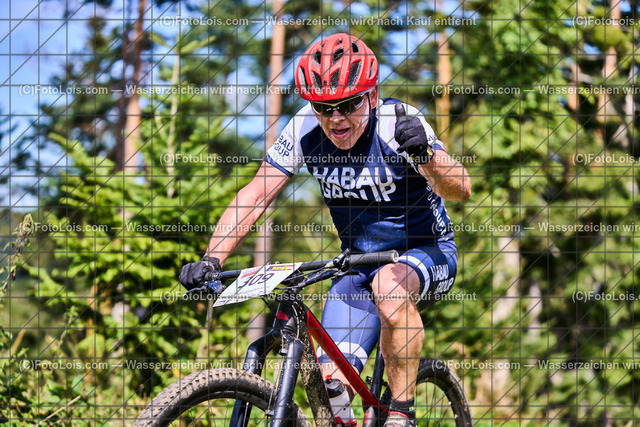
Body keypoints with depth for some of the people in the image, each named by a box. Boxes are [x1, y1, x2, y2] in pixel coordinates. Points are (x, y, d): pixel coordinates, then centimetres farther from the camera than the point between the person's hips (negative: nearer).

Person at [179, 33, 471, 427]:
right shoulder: (306, 128, -13)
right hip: (358, 262, 4)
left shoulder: (398, 122, -23)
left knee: (392, 285, -37)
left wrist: (424, 155, -54)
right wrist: (212, 260, -24)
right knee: (332, 384, -11)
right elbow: (254, 196, -11)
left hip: (426, 254, -4)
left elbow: (461, 189, -33)